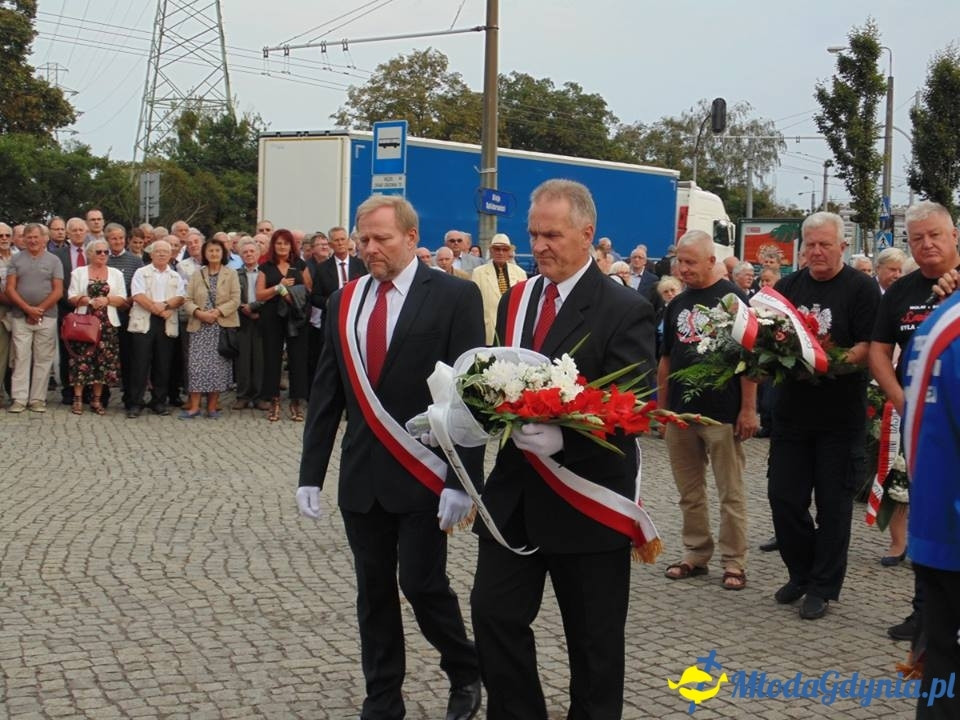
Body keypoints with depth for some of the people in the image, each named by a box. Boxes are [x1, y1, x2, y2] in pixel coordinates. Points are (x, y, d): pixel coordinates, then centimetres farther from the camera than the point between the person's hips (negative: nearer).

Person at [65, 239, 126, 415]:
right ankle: (78, 399, 0)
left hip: (107, 323, 1)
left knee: (103, 361, 0)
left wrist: (107, 300, -12)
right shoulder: (79, 272, 8)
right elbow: (72, 298, 2)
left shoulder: (116, 274, 11)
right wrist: (88, 300, -15)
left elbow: (122, 300, 6)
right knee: (82, 359, -5)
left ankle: (96, 400, 8)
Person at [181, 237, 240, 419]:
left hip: (222, 325, -1)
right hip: (199, 326, 1)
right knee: (197, 364, -5)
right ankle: (194, 406, -1)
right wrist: (199, 312, -12)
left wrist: (218, 312, -15)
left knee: (218, 365, 0)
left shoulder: (231, 274, 5)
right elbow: (187, 300, 6)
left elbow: (235, 300, -3)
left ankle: (213, 405, 8)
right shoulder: (197, 275, 12)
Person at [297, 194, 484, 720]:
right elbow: (326, 394, 9)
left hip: (423, 475, -4)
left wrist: (462, 479, -15)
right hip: (361, 477, 5)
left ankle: (465, 672, 24)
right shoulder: (344, 302, 8)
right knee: (373, 593, 10)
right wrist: (311, 474, 4)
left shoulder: (454, 296, -7)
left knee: (422, 584, -3)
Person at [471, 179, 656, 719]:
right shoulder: (517, 300, 9)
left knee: (594, 639, 10)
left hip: (585, 502, -5)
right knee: (494, 616, 5)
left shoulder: (625, 310, -12)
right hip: (515, 494, 5)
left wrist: (561, 437, -34)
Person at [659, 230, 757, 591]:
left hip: (723, 413, -6)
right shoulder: (678, 304, 12)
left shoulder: (733, 297, -5)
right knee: (690, 493, 12)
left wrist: (748, 409, -13)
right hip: (680, 412, 6)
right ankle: (695, 554, 23)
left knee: (731, 494, 1)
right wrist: (661, 407, 13)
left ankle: (734, 562, 8)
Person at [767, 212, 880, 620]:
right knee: (783, 497, 6)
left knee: (833, 502, 4)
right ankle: (802, 572, 27)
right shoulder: (788, 287, 10)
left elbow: (870, 346, -11)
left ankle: (823, 587, 16)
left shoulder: (861, 288, -5)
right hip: (792, 412, 5)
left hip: (840, 416, -4)